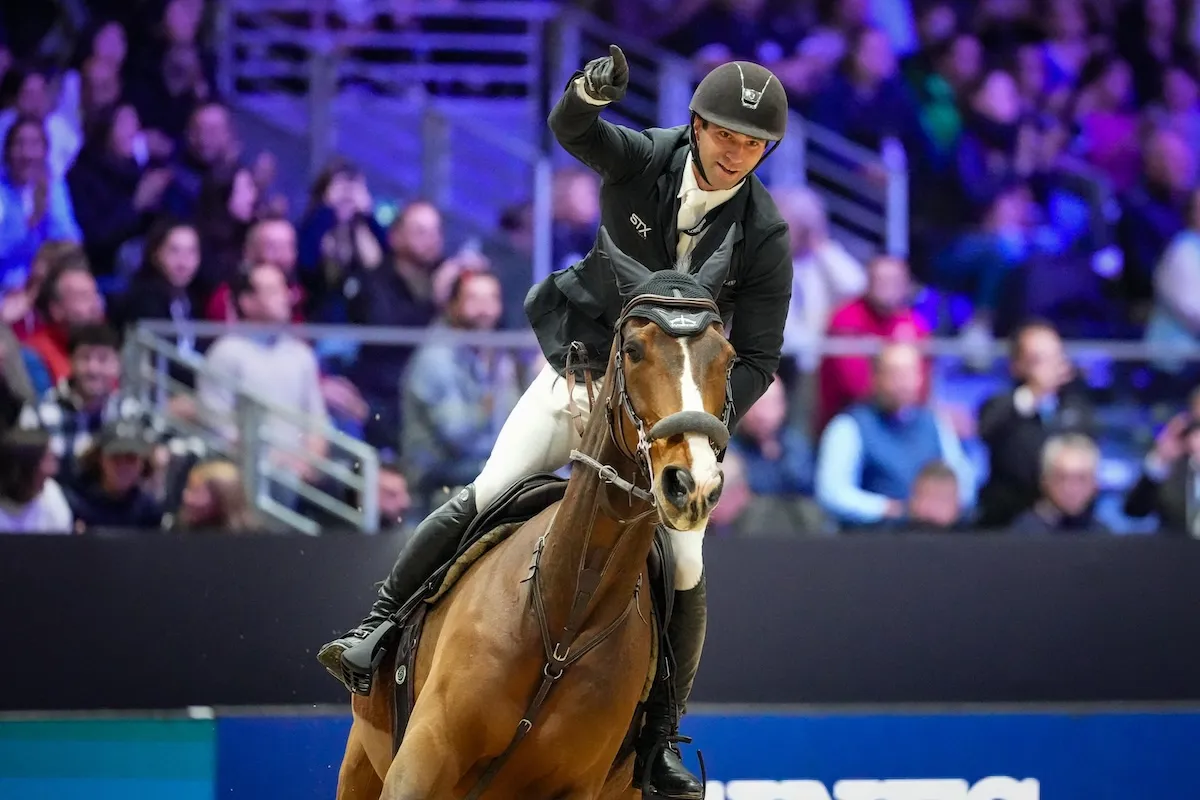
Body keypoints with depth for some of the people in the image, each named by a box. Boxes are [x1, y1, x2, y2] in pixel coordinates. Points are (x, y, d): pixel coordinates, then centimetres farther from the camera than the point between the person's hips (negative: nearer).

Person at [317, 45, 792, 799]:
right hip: (584, 368, 0)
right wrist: (592, 90, -59)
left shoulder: (764, 235, -15)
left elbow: (758, 360, -12)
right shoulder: (644, 160, -14)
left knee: (684, 575, -8)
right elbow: (572, 129, -35)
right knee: (485, 500, -12)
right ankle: (379, 630, -2)